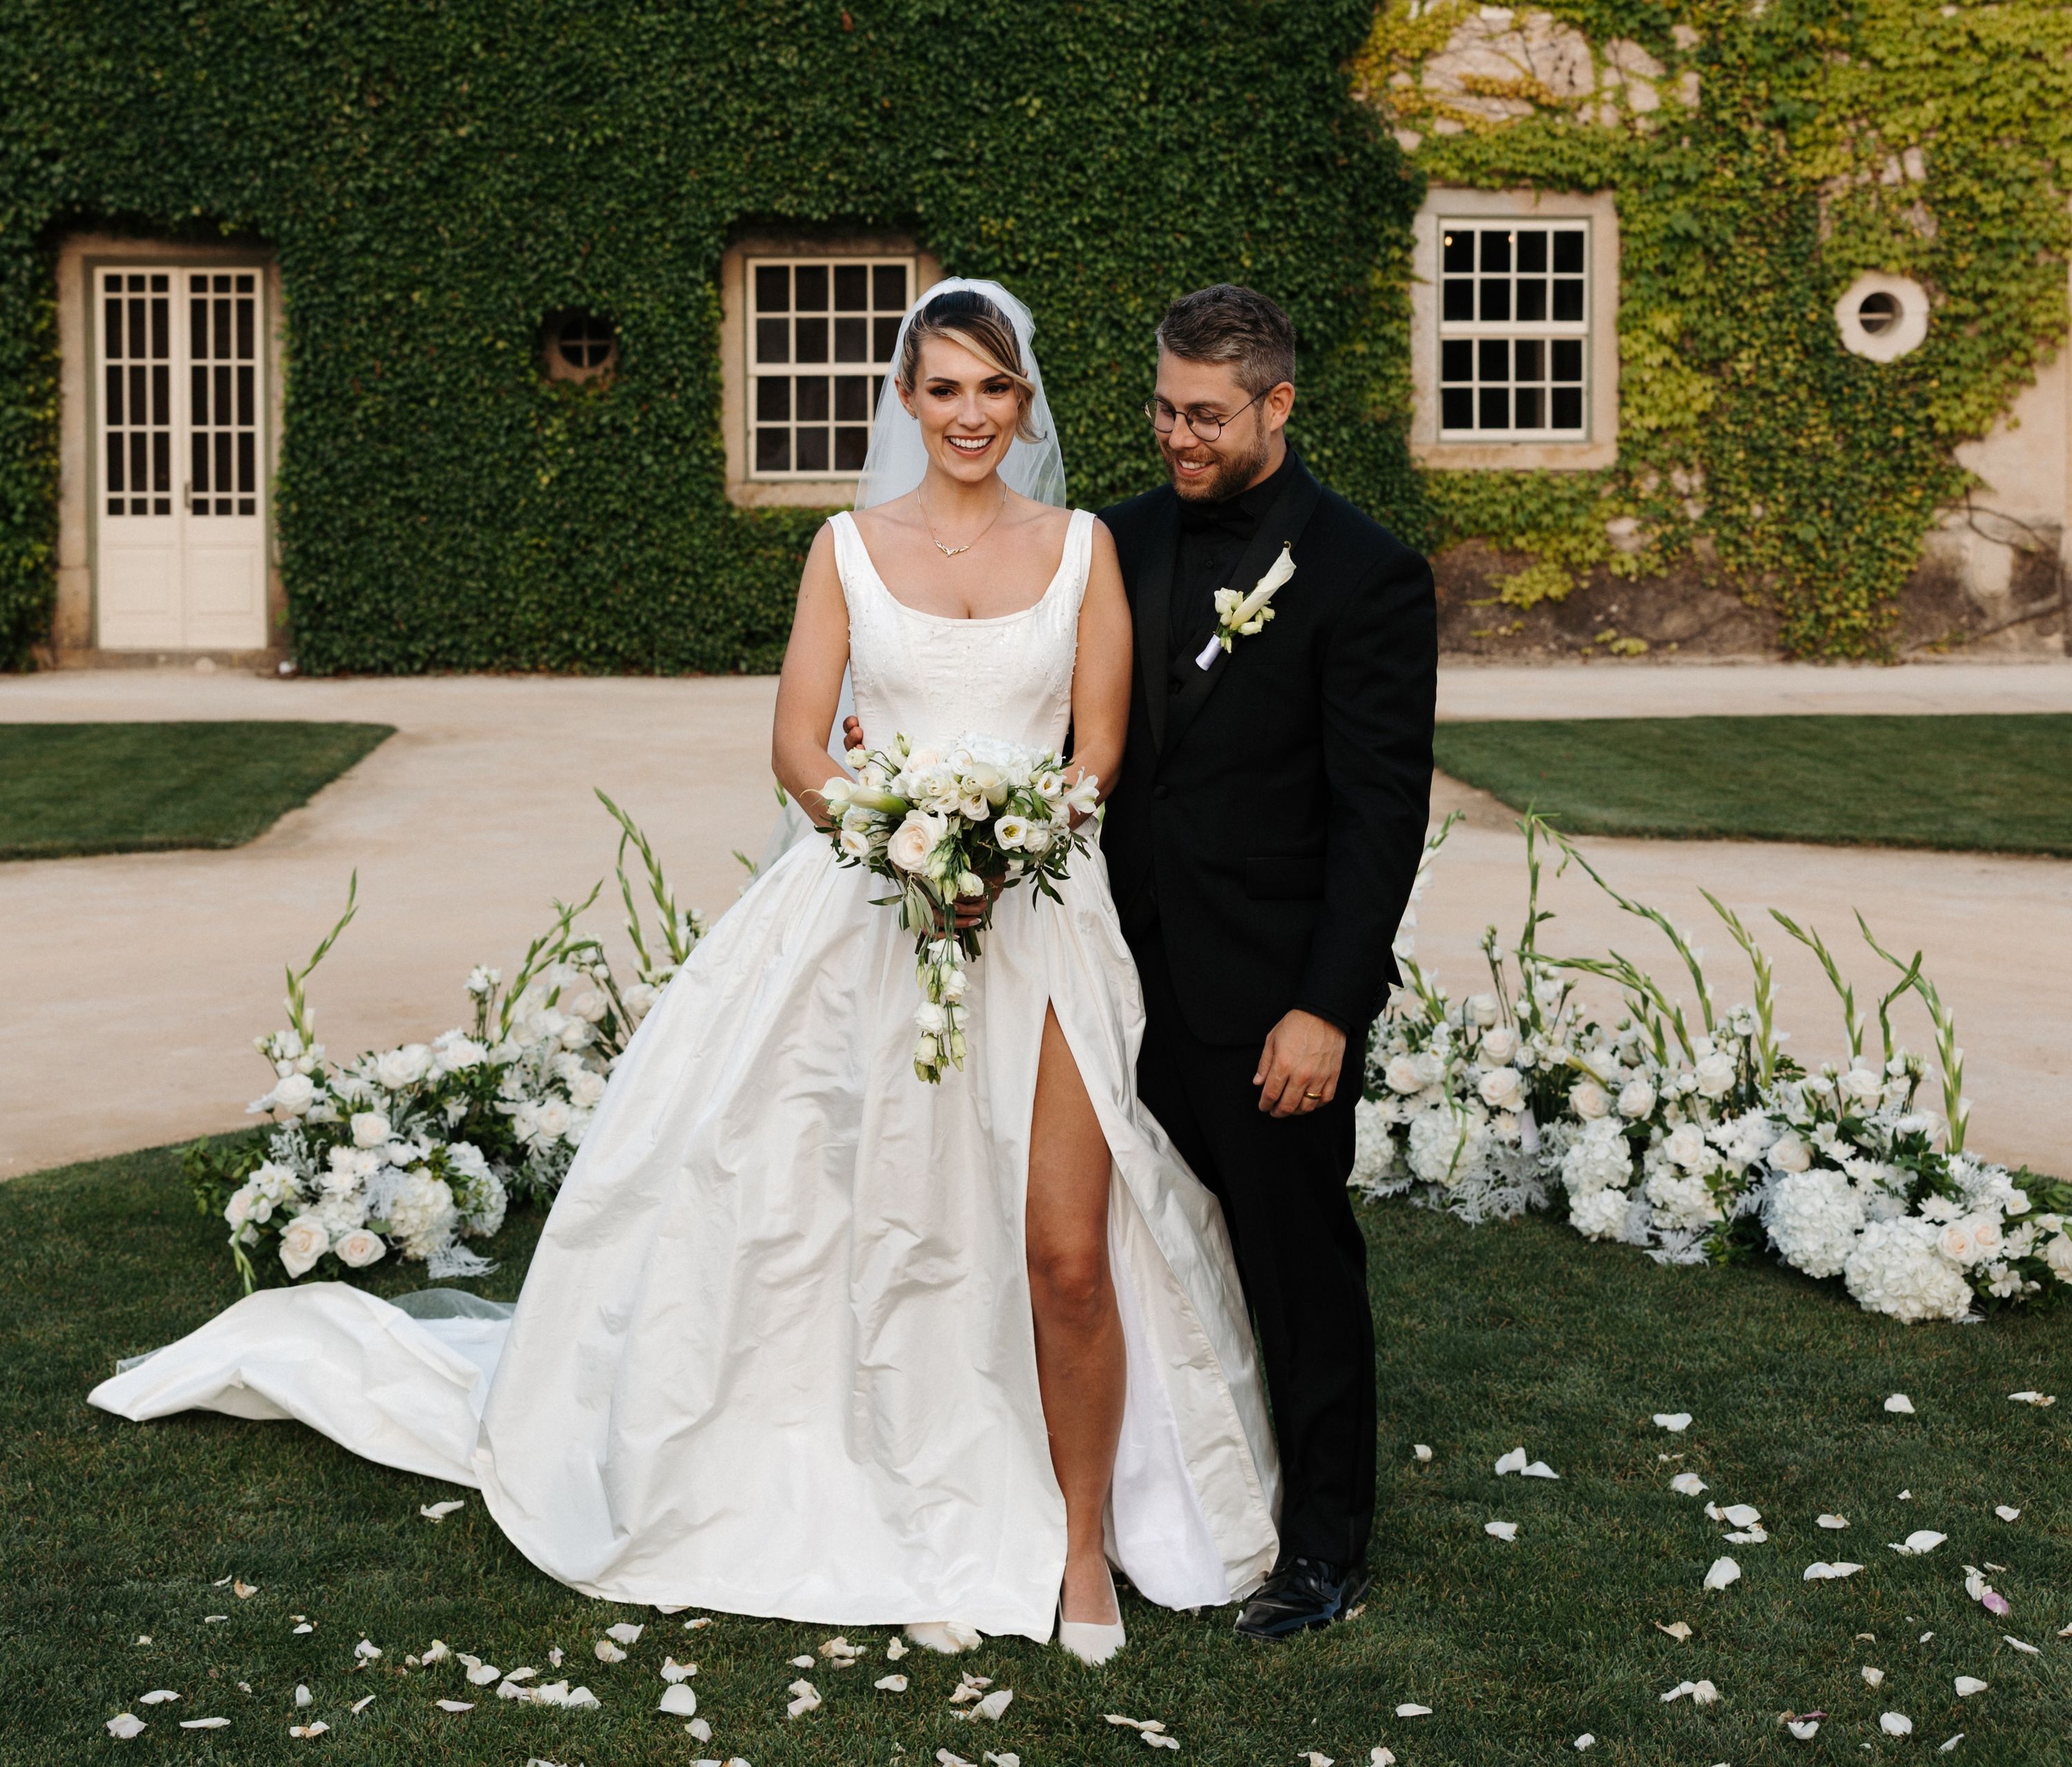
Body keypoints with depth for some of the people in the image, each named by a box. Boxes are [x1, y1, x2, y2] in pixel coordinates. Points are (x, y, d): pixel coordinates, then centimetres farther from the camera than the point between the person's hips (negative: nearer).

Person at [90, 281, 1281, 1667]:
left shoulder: (1083, 547, 7)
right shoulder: (851, 546, 7)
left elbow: (1101, 747, 3)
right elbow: (800, 747, 3)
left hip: (1044, 912, 0)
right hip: (878, 913, 1)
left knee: (1069, 1255, -6)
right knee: (905, 1236, 6)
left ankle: (1083, 1539, 14)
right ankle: (951, 1536, 23)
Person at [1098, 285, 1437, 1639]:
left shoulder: (1364, 572, -10)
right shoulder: (1130, 540, 8)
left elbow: (1384, 812, -12)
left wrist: (1327, 1009, -17)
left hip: (1273, 1001, -5)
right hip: (1134, 981, 5)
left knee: (1302, 1270, 8)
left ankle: (1329, 1544, 24)